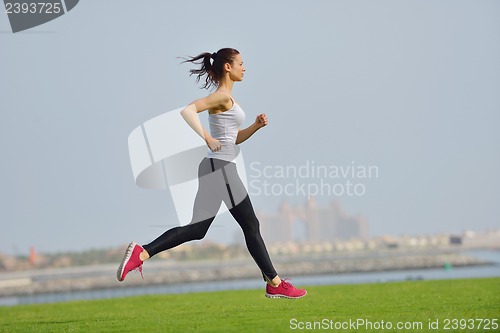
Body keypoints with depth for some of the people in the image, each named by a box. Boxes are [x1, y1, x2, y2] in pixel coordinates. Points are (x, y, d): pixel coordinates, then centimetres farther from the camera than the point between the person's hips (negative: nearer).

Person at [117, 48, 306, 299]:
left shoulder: (226, 98, 20)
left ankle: (141, 253, -9)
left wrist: (256, 126, 10)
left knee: (196, 229, 3)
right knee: (251, 226, 1)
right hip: (221, 167, -9)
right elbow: (188, 110, -24)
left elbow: (235, 138, 26)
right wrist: (206, 137, -25)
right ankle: (275, 284, 9)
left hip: (214, 168, 9)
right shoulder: (222, 96, -10)